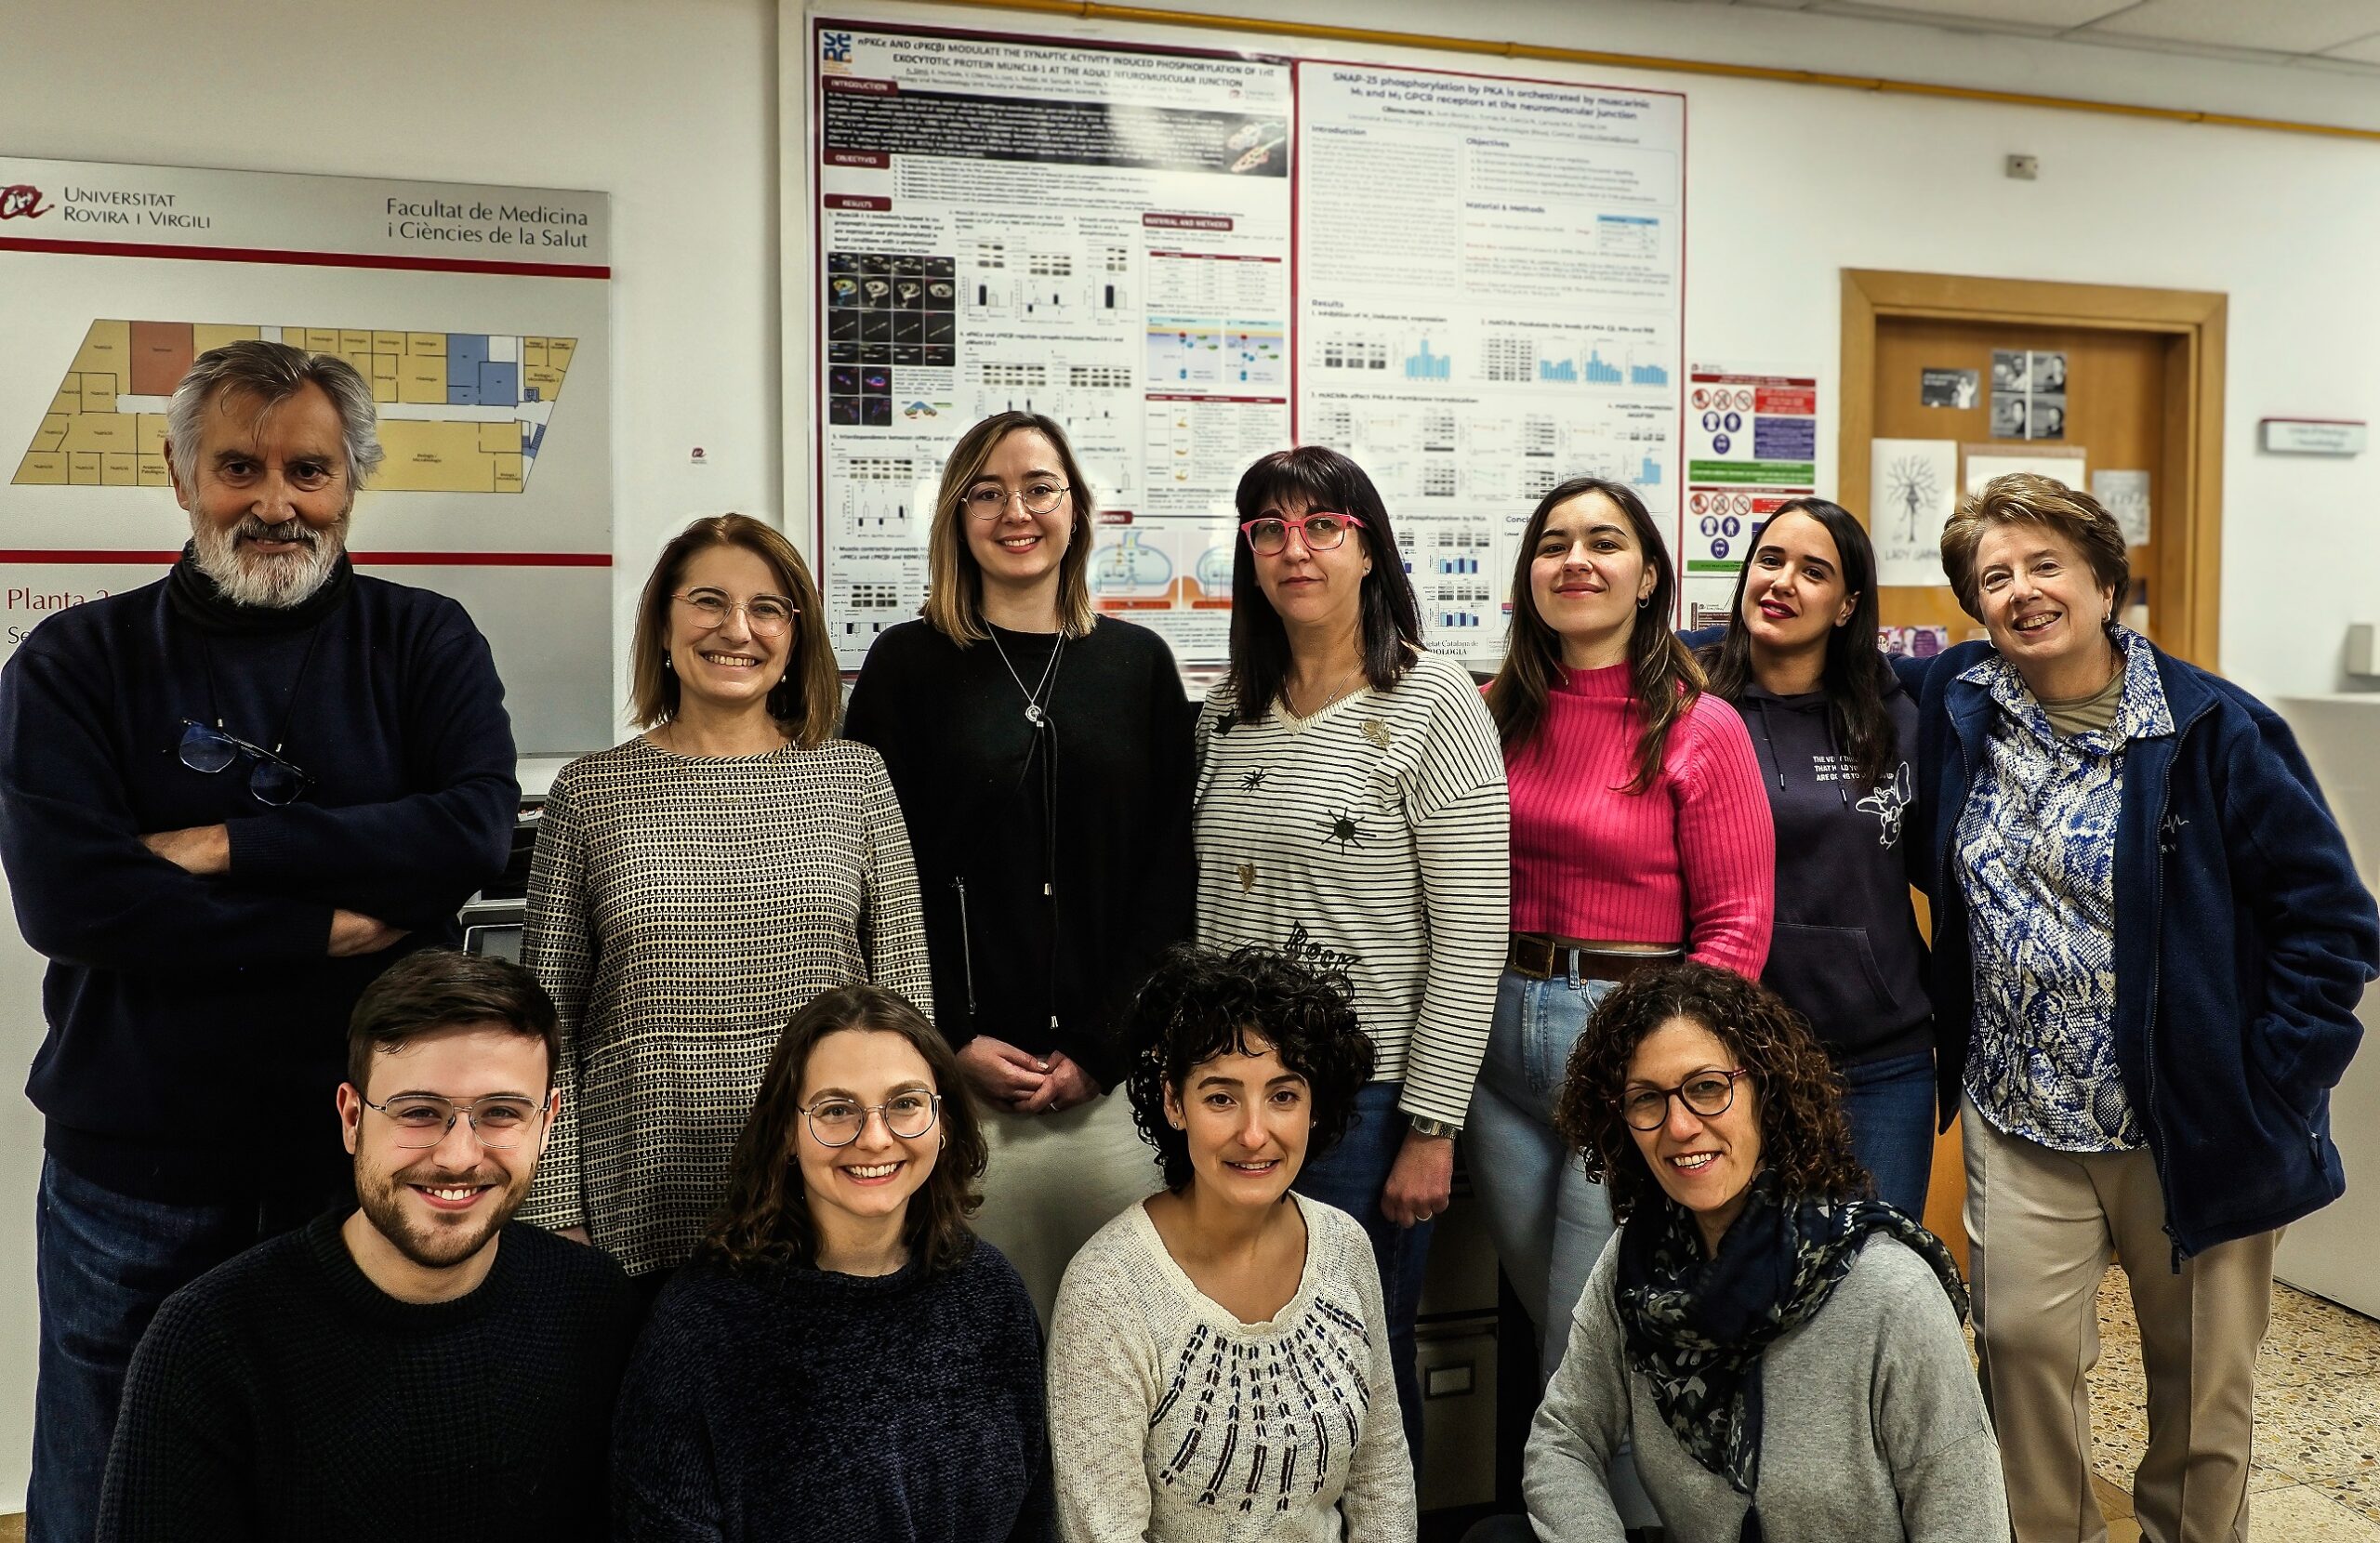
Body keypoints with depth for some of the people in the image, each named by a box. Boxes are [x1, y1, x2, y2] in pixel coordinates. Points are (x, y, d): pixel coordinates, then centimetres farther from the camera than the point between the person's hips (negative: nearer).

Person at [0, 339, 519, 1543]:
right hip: (132, 1166, 0)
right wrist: (328, 927, -15)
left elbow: (477, 833, -14)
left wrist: (229, 846, -16)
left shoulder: (426, 645, 1)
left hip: (365, 1146, 0)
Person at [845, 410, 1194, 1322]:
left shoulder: (1138, 663, 8)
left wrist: (1103, 1048, -4)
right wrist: (953, 1040, -7)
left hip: (1111, 1071, 1)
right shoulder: (908, 664, 4)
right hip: (958, 1074, -1)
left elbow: (1170, 872, 4)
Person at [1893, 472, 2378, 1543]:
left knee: (2204, 1376, 14)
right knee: (2022, 1346, 1)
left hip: (2196, 1129, -2)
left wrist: (2271, 1088, -11)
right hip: (2020, 1123, 2)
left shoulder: (2213, 730, -10)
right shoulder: (1953, 704, 0)